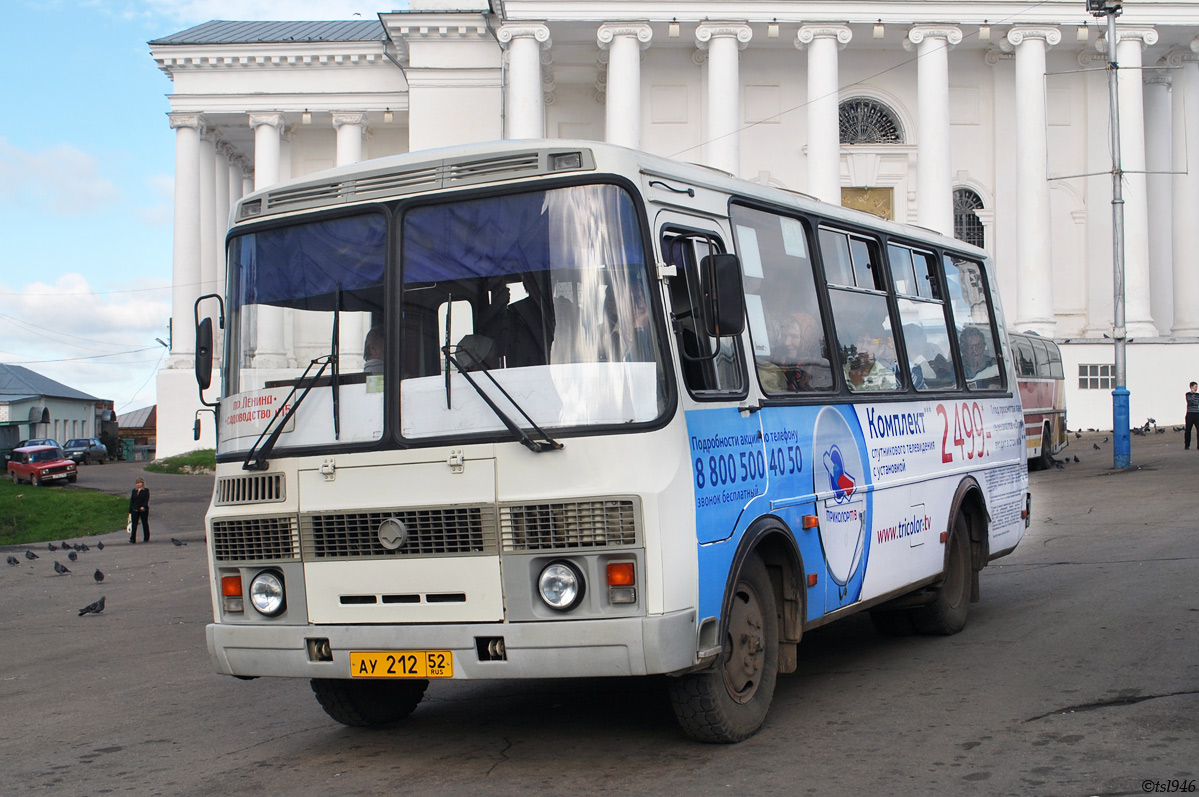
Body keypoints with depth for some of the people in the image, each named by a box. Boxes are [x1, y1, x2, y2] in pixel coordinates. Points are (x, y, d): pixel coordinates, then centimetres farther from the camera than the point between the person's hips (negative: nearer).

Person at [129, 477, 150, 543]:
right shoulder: (134, 491, 11)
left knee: (145, 524, 5)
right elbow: (131, 501, 11)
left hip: (143, 510, -3)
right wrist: (130, 511, 7)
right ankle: (132, 539, -4)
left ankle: (146, 538, 14)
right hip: (135, 510, 3)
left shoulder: (146, 491, -1)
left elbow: (146, 499, -11)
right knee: (134, 524, -3)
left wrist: (143, 506, -28)